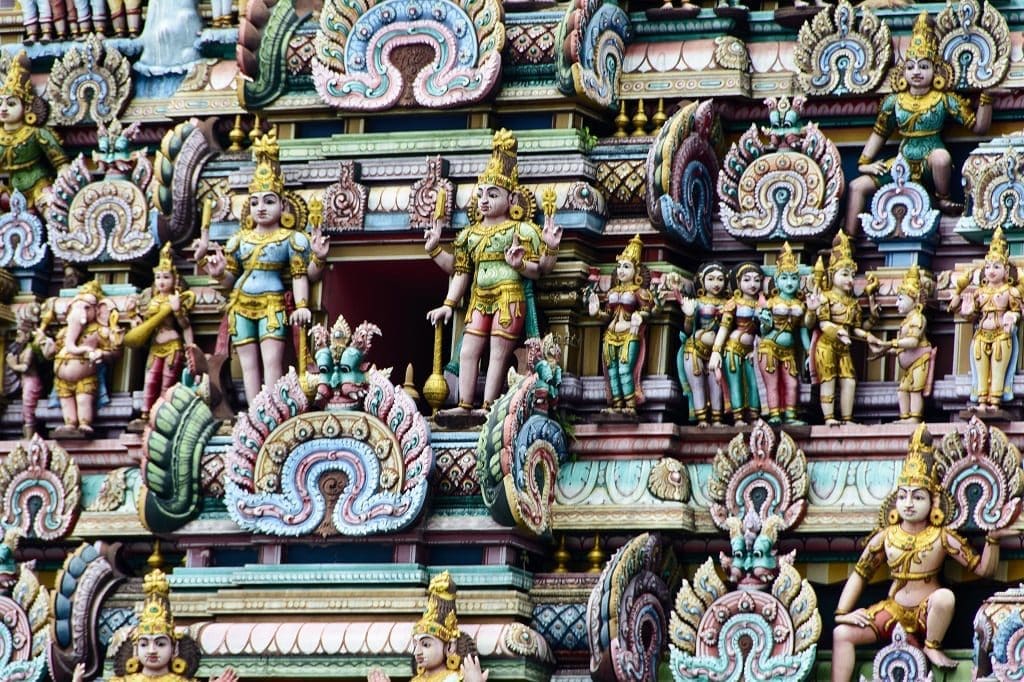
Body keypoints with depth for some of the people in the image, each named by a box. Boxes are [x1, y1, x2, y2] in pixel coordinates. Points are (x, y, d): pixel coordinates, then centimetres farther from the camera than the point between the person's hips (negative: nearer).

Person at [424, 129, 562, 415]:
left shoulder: (521, 231, -1)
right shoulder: (470, 234, 16)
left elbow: (536, 271, -5)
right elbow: (460, 271, 19)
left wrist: (519, 264, -25)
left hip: (510, 298, -6)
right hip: (479, 300, 6)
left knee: (499, 353, -8)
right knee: (469, 350, 0)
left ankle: (488, 406, -9)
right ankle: (465, 405, 2)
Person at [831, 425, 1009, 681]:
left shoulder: (942, 538, -6)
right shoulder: (885, 537, 1)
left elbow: (983, 569, -5)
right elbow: (860, 574, 7)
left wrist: (992, 541, -23)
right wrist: (842, 613, -3)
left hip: (927, 613, -3)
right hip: (893, 611, 3)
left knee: (944, 596, -37)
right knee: (842, 633, -16)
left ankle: (932, 647, -10)